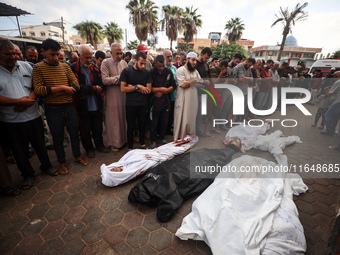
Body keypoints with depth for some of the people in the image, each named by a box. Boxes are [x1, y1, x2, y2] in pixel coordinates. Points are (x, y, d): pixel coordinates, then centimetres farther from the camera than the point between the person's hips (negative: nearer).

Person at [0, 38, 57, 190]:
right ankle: (27, 175, 32)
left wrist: (30, 99, -14)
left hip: (33, 116, 2)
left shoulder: (25, 66, 5)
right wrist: (19, 102, -20)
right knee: (19, 150, 12)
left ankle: (46, 166, 35)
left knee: (40, 144, 14)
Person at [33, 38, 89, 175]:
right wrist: (63, 88, -16)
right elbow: (38, 90, -14)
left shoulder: (65, 66, 6)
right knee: (57, 137, 9)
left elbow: (75, 86, -4)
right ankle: (62, 162, 28)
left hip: (69, 106, 3)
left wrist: (53, 92, -13)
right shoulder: (38, 67, -3)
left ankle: (77, 156, 32)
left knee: (74, 133, 12)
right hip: (52, 109, -2)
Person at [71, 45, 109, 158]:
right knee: (85, 129, 10)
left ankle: (99, 145, 34)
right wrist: (94, 88, -16)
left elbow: (101, 84, -1)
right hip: (83, 106, -3)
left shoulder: (95, 69, 6)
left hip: (96, 105, 4)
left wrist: (88, 92, -15)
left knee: (98, 127, 15)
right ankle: (89, 148, 29)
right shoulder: (73, 69, -8)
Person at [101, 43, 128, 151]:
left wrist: (115, 78, -11)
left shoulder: (124, 62, 10)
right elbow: (105, 80, -17)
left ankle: (123, 139, 28)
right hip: (111, 96, -4)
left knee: (123, 117, 12)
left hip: (123, 95, 4)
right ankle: (114, 143, 18)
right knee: (113, 119, 4)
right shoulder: (106, 63, -5)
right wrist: (120, 78, -12)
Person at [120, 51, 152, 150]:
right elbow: (123, 89, -11)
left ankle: (142, 143, 33)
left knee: (142, 125, 13)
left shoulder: (147, 72, 3)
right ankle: (130, 147, 24)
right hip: (130, 104, -2)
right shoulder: (126, 71, -4)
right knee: (131, 126, 7)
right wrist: (137, 87, -14)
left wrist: (132, 87, -10)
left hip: (143, 104, 2)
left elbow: (148, 90, -5)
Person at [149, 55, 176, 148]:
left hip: (166, 102, 3)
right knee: (154, 122, 6)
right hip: (155, 102, -3)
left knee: (164, 122, 13)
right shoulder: (151, 73, -8)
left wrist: (162, 92, -11)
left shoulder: (169, 72, 2)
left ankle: (161, 137, 33)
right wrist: (161, 89, -14)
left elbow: (173, 86, 0)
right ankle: (153, 140, 22)